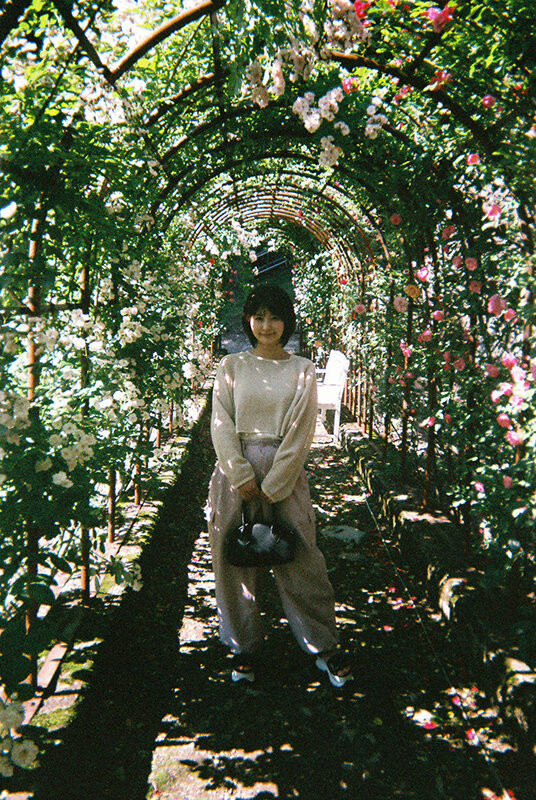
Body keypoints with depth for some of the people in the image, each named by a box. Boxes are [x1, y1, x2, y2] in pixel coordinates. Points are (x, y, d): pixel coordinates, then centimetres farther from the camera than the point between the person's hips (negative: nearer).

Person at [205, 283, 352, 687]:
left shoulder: (302, 370, 5)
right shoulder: (231, 366, 8)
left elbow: (301, 431, -2)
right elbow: (221, 425, 1)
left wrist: (272, 487, -8)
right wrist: (243, 478, -9)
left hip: (286, 472, -1)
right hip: (236, 470, 2)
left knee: (301, 561, 1)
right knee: (234, 559, 7)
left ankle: (324, 645, 20)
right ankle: (245, 646, 26)